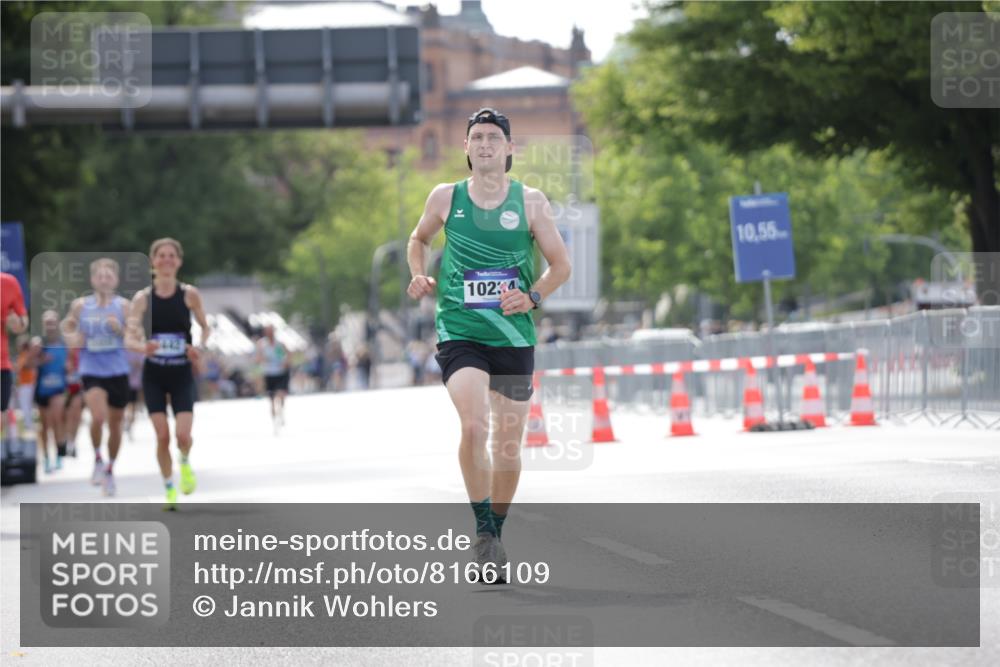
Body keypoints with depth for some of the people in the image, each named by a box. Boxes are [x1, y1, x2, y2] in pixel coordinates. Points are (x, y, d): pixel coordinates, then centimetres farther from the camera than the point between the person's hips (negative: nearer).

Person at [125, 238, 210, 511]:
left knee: (182, 434, -13)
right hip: (154, 375, 0)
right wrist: (144, 347, -28)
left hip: (182, 375, 0)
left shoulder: (189, 294, -3)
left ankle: (185, 463, 22)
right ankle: (169, 490, 14)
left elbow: (205, 327, 8)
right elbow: (129, 337, -6)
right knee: (162, 436, -4)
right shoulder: (143, 298, -3)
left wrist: (199, 347, -13)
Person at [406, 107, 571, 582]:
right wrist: (420, 277, 4)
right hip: (459, 332, -1)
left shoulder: (530, 201, 2)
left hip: (514, 336, 1)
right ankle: (482, 530, -14)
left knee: (508, 443, 6)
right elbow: (419, 239, 22)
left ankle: (495, 533, 25)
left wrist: (532, 297, -10)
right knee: (474, 425, -23)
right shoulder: (446, 198, 4)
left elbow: (561, 264, 7)